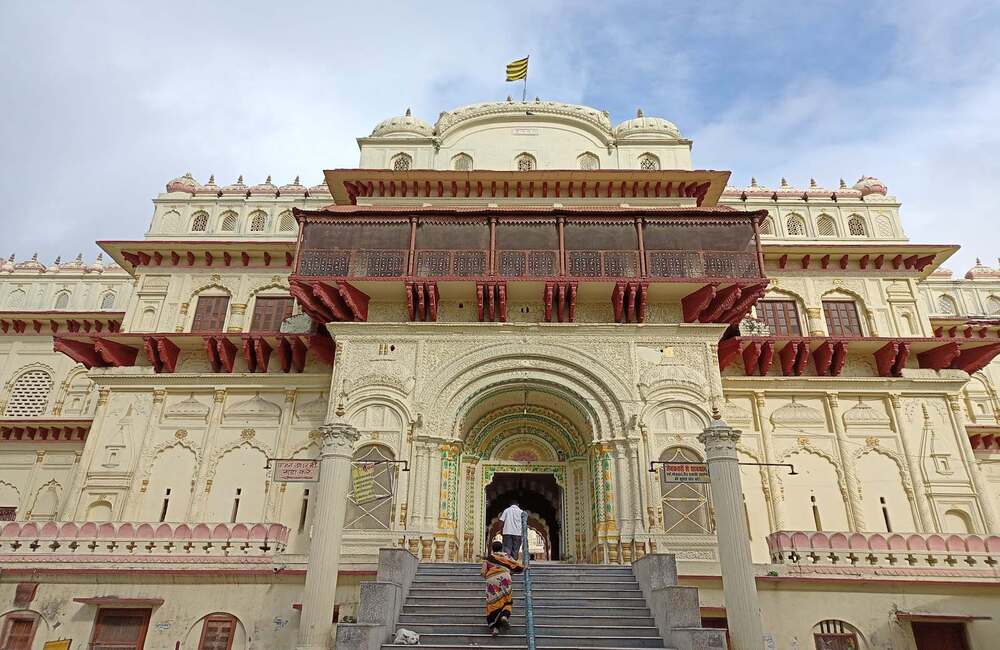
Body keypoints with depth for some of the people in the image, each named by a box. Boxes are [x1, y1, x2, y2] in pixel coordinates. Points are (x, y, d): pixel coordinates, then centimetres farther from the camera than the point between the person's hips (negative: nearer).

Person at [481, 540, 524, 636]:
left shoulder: (488, 558, 18)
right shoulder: (507, 556, 19)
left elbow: (483, 573, 15)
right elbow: (519, 567, 23)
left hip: (491, 581, 0)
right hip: (504, 579, 0)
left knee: (493, 604, 8)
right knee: (507, 602, 14)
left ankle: (494, 627, -2)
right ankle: (504, 616, -14)